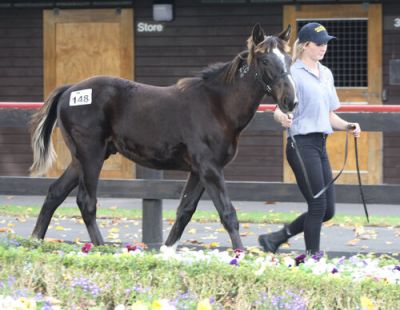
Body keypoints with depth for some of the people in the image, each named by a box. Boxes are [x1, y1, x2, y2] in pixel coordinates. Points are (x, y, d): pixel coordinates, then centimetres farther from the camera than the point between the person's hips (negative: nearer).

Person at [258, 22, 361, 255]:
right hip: (302, 145, -8)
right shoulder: (294, 74, -7)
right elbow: (280, 109, -12)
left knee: (327, 210, 7)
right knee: (318, 206, -8)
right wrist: (283, 117, -35)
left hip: (320, 145, 8)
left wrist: (348, 126, 4)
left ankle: (274, 239, 18)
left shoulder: (326, 74, 16)